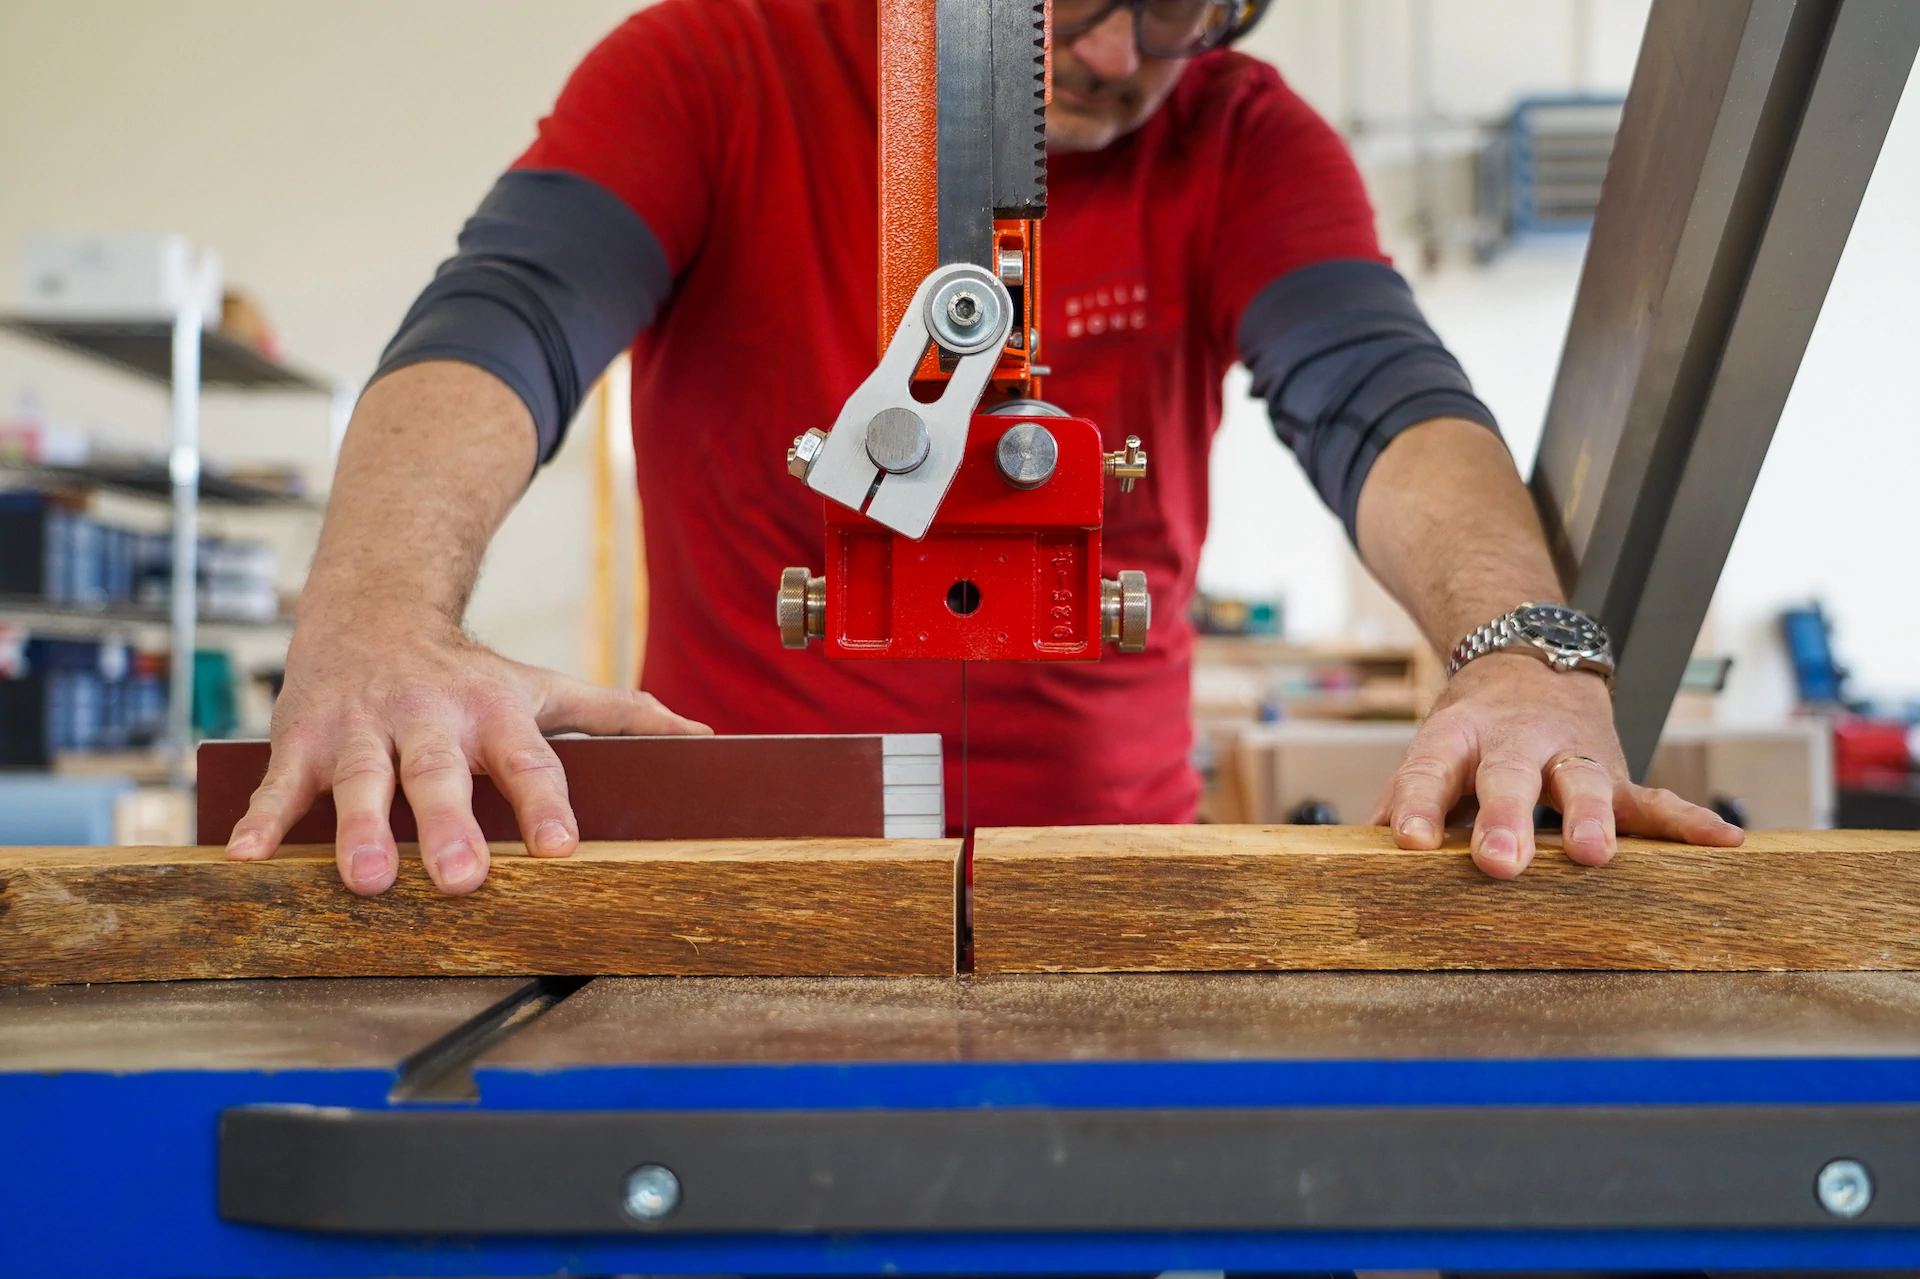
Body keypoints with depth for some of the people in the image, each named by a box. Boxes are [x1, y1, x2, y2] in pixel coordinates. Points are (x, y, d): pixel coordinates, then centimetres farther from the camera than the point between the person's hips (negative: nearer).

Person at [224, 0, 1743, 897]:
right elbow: (504, 320, -19)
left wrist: (1528, 658, -36)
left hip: (1110, 869, 2)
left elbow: (1376, 391, -15)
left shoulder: (1244, 138, 1)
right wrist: (374, 626, -39)